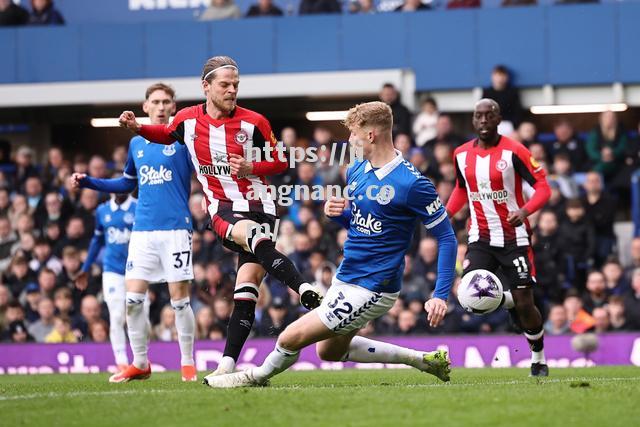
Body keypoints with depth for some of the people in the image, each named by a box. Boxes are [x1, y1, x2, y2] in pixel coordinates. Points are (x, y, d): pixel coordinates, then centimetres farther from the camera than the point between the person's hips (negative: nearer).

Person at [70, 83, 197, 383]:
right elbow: (128, 183, 27)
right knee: (133, 299, -2)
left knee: (180, 299, -4)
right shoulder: (136, 144, 14)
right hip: (143, 231, 4)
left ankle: (188, 364, 9)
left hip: (175, 229, -4)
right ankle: (140, 364, 11)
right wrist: (88, 182, 19)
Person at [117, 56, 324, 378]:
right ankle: (307, 293, -47)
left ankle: (229, 361, -6)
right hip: (223, 209, -1)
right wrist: (137, 128, 8)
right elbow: (167, 135, 25)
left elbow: (280, 162, 6)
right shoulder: (187, 120, 2)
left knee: (246, 290, -7)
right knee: (258, 240, -35)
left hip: (258, 206, 1)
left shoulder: (254, 123, -4)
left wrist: (251, 168, -13)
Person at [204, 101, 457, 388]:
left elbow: (447, 238, -16)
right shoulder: (356, 171, 4)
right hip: (344, 279, 10)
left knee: (290, 339, -7)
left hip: (371, 291, -10)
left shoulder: (412, 184, -21)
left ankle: (257, 376, 25)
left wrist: (441, 295, -24)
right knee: (329, 351, 26)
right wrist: (335, 212, -4)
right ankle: (423, 359, 26)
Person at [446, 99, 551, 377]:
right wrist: (446, 214, 6)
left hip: (514, 237, -4)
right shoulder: (461, 155, 3)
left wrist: (524, 211, -31)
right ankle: (510, 302, 16)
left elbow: (543, 187, -12)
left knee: (525, 303, -5)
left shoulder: (513, 152, -12)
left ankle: (539, 359, 18)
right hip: (481, 238, 4)